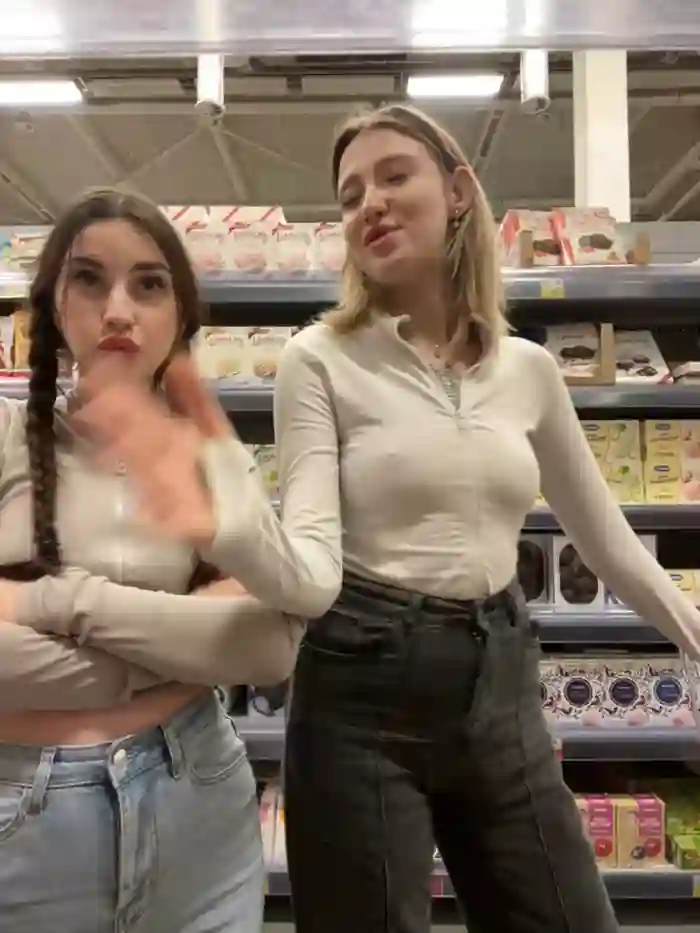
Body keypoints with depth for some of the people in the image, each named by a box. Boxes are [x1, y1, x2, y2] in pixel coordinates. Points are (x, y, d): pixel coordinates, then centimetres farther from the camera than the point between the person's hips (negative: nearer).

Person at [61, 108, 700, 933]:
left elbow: (605, 537, 15)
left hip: (500, 683, 4)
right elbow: (312, 576, -17)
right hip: (364, 692, -3)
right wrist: (227, 522, -39)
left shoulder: (529, 368, 3)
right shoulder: (320, 359, -8)